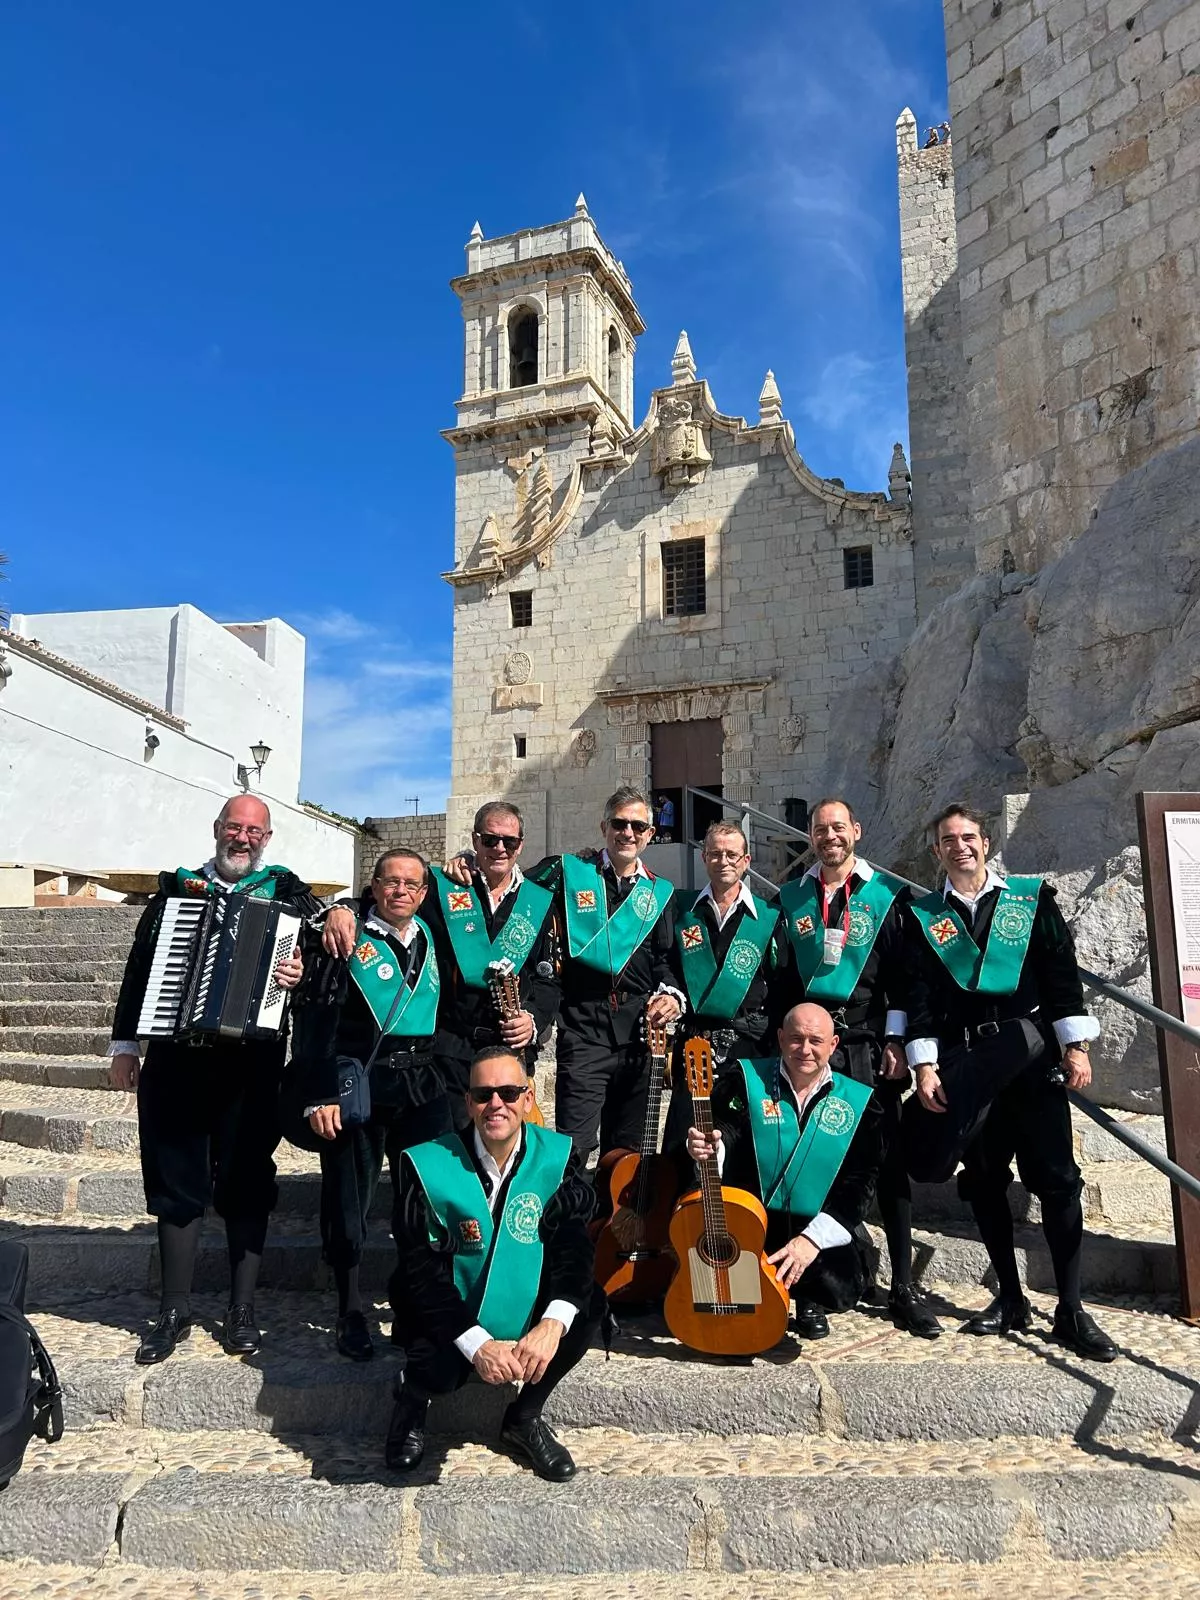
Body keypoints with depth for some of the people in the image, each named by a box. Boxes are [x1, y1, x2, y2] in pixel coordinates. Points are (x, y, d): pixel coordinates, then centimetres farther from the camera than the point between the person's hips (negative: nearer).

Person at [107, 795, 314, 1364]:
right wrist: (124, 1043, 7)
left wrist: (302, 970, -27)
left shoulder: (285, 891, 6)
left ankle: (241, 1310, 17)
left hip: (251, 1057, -2)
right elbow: (139, 965, 12)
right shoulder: (177, 888, 12)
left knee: (246, 1183, 5)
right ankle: (174, 1311, 20)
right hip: (175, 1056, 2)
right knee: (176, 1179, 7)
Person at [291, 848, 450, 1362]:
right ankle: (350, 1314, 21)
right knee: (348, 1202, 4)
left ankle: (412, 1301, 24)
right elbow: (315, 1020, -9)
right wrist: (319, 1096, -15)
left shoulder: (434, 940, 13)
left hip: (425, 1089, 4)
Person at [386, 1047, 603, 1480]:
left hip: (528, 1312, 3)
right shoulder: (428, 1165, -16)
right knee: (434, 1373, -32)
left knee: (590, 1303, -25)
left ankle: (525, 1417, 2)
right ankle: (412, 1397, 11)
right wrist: (477, 1344, -29)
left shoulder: (558, 1157, -10)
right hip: (454, 1320, -2)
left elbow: (573, 1248, -14)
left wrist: (552, 1323, -33)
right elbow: (424, 1270, -17)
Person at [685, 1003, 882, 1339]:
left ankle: (807, 1300, 15)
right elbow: (722, 1133, -12)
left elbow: (861, 1181, -4)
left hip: (816, 1228, 1)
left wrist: (813, 1238, -15)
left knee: (843, 1286, -24)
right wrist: (707, 1148, -39)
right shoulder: (745, 1079, -2)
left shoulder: (858, 1102, 1)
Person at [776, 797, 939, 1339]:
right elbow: (783, 977, 13)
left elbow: (902, 973, 0)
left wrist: (896, 1042, -5)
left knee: (888, 1163, -1)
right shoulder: (792, 898, 12)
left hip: (868, 1045, -2)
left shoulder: (887, 894, 4)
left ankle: (903, 1286, 7)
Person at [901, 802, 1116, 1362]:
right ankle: (1010, 1299, 21)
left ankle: (1071, 1310, 9)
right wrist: (925, 1065, -6)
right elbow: (920, 995, 2)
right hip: (965, 1066, 1)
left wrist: (1076, 1046, -6)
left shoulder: (1032, 896, 6)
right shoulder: (922, 916, 8)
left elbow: (1062, 973, 1)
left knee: (1056, 1178, -1)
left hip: (1033, 1056, -1)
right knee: (983, 1179, 7)